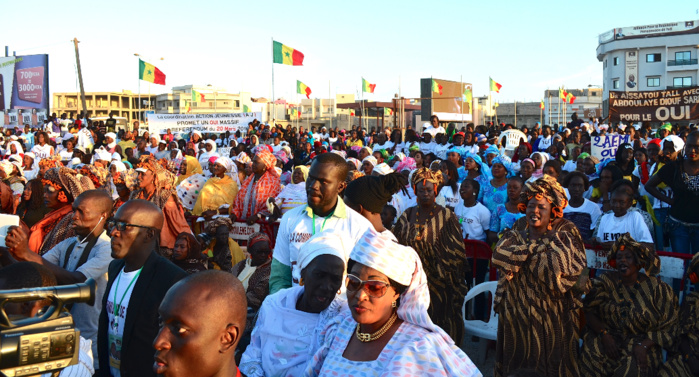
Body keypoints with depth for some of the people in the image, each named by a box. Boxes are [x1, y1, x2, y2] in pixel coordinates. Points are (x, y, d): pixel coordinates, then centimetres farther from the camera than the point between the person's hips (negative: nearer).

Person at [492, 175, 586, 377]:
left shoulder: (565, 231, -8)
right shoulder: (519, 228, 3)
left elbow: (575, 266, -22)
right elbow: (499, 254, -14)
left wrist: (552, 238, -20)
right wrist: (538, 245, -17)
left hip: (550, 311, -3)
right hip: (517, 309, 3)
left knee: (549, 359, 9)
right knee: (516, 359, 14)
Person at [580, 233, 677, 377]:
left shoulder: (656, 288, -1)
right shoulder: (606, 281, 3)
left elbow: (668, 326, -1)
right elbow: (589, 310, 0)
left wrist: (644, 345, -15)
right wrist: (604, 334, -15)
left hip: (641, 342, -1)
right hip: (608, 339, 1)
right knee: (590, 359, -26)